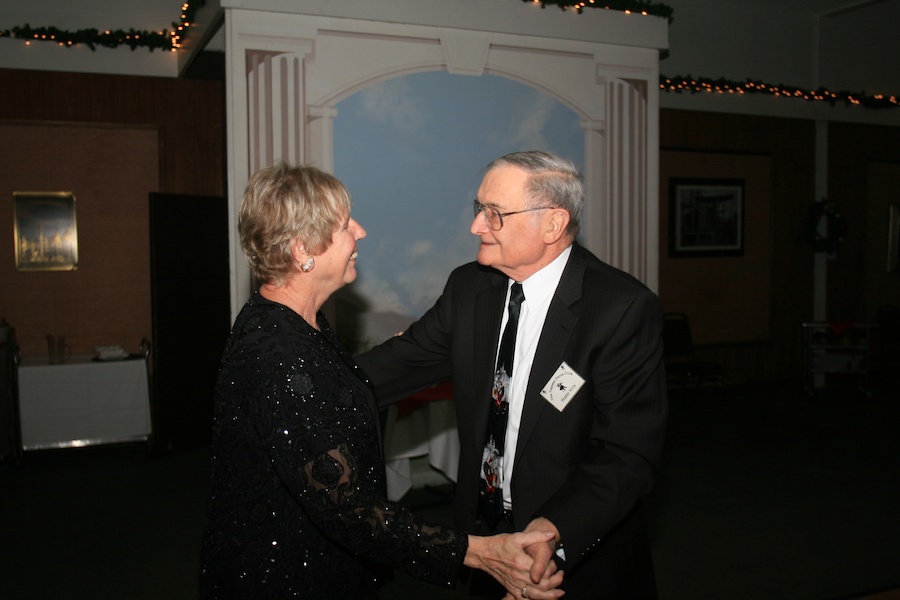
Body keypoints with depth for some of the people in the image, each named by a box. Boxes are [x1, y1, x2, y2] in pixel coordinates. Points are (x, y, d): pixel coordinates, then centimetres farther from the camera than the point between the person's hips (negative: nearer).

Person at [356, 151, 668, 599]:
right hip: (485, 530, 5)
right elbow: (403, 360, -4)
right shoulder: (468, 286, -2)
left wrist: (553, 531, -36)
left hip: (580, 551, -5)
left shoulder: (624, 309, -21)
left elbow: (627, 455, -24)